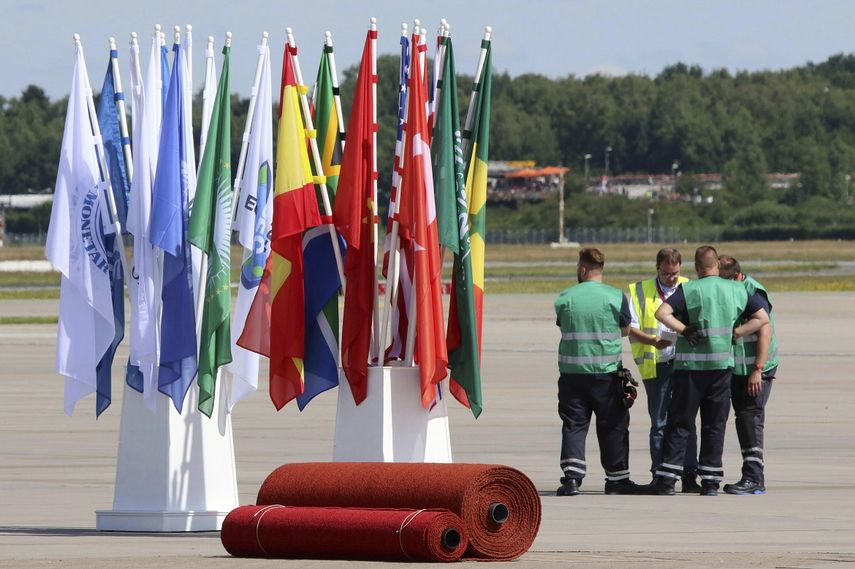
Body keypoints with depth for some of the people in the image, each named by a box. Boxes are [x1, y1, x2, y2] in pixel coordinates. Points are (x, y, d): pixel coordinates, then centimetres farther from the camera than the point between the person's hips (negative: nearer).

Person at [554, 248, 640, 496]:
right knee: (612, 427, 9)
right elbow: (625, 330, 7)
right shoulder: (616, 297, -4)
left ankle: (571, 476, -10)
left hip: (572, 372, 1)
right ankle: (616, 478, 15)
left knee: (573, 424, 4)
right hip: (607, 372, -1)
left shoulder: (565, 297, -1)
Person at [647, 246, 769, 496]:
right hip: (722, 364, 2)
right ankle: (711, 481, 6)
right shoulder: (737, 290, 4)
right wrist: (734, 333, 2)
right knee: (715, 424, 8)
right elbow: (762, 318, 5)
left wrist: (684, 330, -9)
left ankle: (667, 478, 1)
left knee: (679, 423, 4)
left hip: (690, 365, -2)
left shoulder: (689, 290, -6)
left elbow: (662, 313, -18)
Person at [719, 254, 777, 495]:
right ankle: (754, 478, 14)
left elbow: (765, 331, -20)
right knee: (743, 420, 9)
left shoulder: (754, 293, -15)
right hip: (736, 368, 9)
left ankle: (753, 478, -15)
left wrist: (758, 370, -25)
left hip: (756, 369, -9)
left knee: (751, 419, -13)